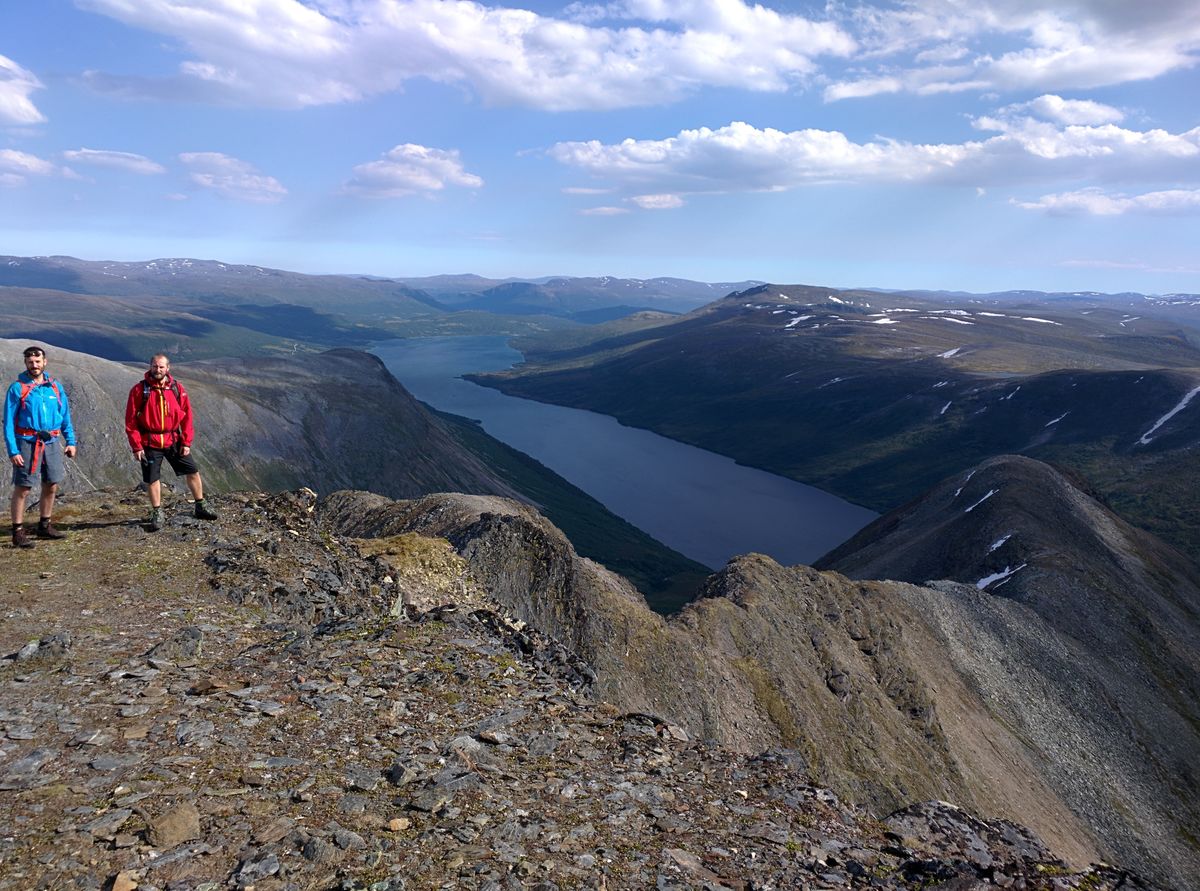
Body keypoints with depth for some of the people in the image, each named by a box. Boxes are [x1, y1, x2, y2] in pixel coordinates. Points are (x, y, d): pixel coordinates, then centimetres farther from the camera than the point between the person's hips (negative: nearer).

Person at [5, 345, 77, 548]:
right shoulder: (17, 388, -4)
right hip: (27, 443, -4)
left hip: (52, 442, 5)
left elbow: (65, 416, 13)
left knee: (51, 486, 11)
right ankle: (18, 532, 4)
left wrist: (70, 441, 5)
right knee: (22, 488, -2)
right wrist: (12, 450, -13)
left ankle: (44, 526, 25)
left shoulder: (55, 387, 8)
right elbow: (8, 422, -6)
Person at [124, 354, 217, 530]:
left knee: (193, 472, 5)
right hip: (150, 443, -2)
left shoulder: (177, 388, 0)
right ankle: (157, 514, 19)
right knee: (152, 479, 4)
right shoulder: (139, 390, -7)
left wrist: (186, 442, -2)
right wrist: (136, 446, -10)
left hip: (173, 441, 3)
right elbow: (130, 420, -6)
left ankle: (201, 507, 20)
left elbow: (187, 415, 3)